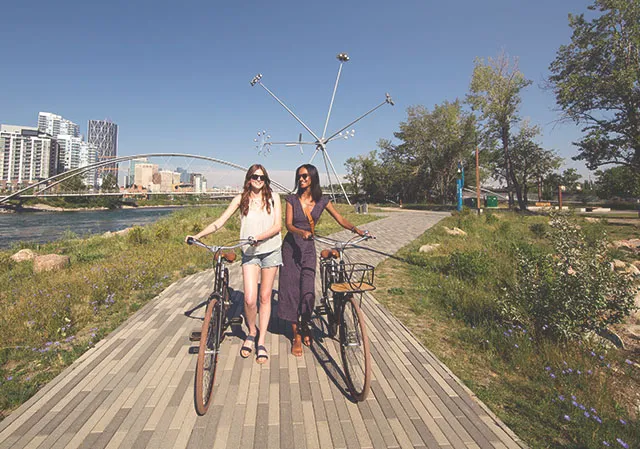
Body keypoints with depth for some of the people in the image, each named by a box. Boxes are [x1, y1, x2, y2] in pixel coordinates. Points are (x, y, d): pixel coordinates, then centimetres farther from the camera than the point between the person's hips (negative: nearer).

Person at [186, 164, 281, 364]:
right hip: (250, 253, 0)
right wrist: (197, 236, -11)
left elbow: (278, 225, -8)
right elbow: (219, 222, -1)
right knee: (249, 299, -9)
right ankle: (252, 332, 22)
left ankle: (261, 342, 18)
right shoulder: (241, 198, 2)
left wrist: (259, 237, -23)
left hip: (271, 251, 0)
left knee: (265, 297, 6)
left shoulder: (273, 197, 0)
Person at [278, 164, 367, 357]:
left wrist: (356, 229, -20)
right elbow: (288, 224, -11)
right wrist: (301, 232, -32)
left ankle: (304, 326, 24)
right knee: (291, 289, 0)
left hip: (308, 248, 1)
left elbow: (340, 219, -3)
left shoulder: (322, 201, 0)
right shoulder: (292, 199, -3)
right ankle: (296, 335, 14)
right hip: (291, 247, 0)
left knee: (308, 290, -6)